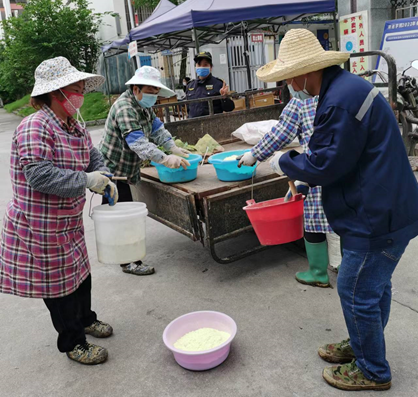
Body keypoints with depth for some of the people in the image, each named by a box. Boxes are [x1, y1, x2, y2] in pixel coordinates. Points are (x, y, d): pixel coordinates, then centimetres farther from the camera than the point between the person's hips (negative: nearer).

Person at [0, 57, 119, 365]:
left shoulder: (75, 126, 6)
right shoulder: (35, 127, -22)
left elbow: (92, 156, 18)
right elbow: (38, 175, -30)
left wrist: (103, 178, -3)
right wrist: (86, 180, -29)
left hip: (69, 222, 9)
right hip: (40, 227, -9)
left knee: (79, 272, 23)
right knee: (59, 283, 6)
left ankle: (85, 319, 47)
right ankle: (73, 343, 25)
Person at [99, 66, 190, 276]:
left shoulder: (143, 105, 8)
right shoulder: (125, 108, -24)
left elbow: (156, 128, 12)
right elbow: (138, 142, -35)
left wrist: (173, 148, -2)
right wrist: (164, 159, -43)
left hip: (122, 170, 10)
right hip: (113, 169, -10)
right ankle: (129, 262, 1)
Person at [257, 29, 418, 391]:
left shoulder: (341, 100, -25)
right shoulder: (346, 86, 10)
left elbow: (325, 164, -21)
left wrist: (284, 163, -4)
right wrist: (301, 179, 14)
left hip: (377, 215, -10)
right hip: (387, 208, 10)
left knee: (357, 291, 4)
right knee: (374, 286, 23)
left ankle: (372, 372, 24)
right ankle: (363, 346, 42)